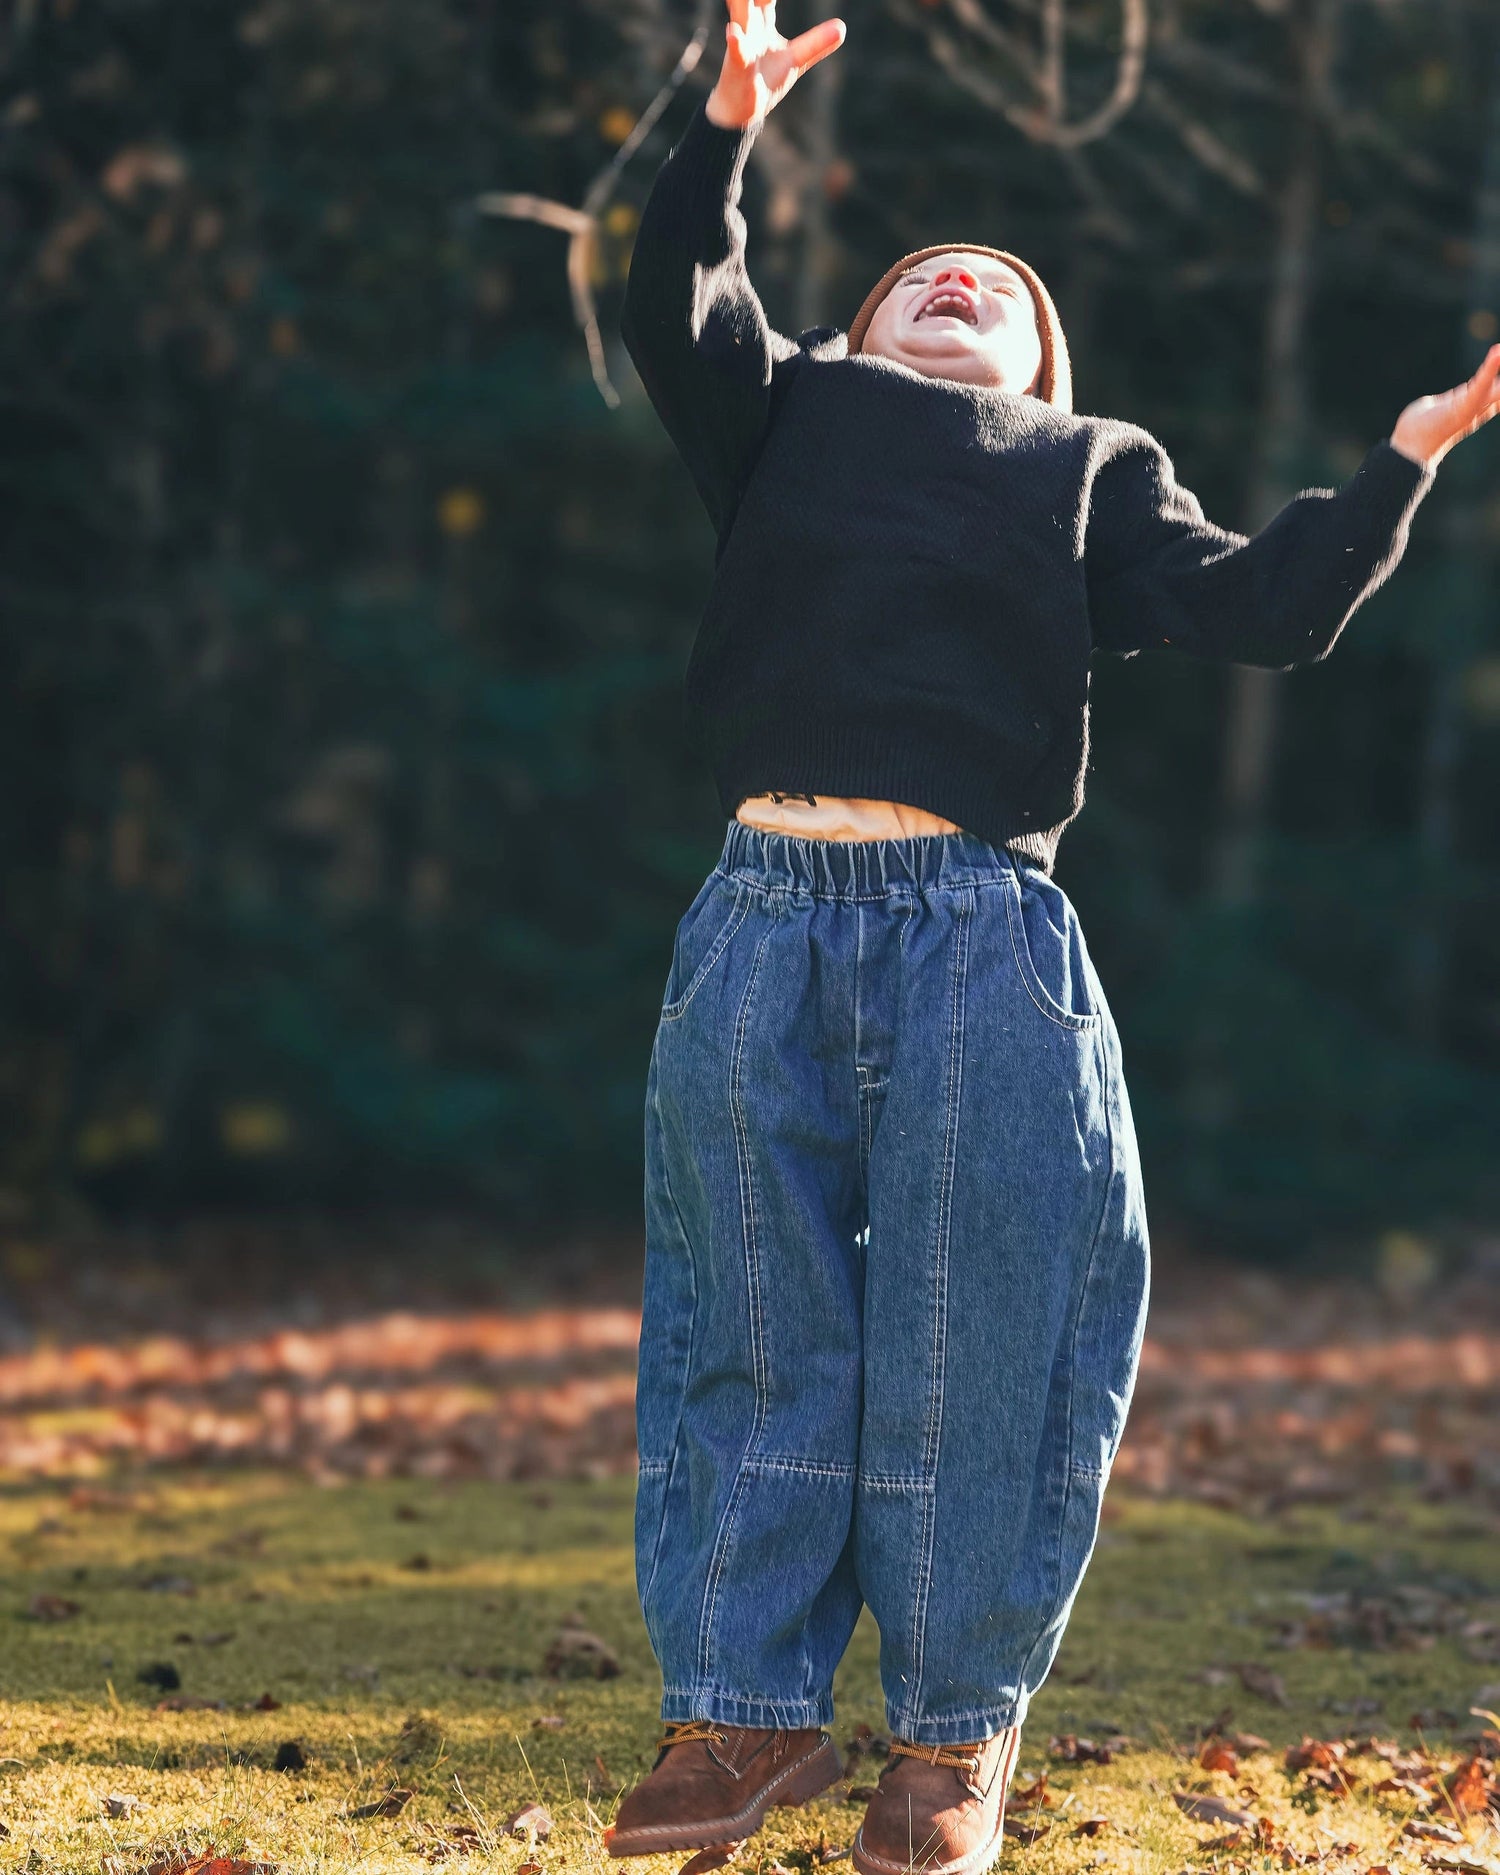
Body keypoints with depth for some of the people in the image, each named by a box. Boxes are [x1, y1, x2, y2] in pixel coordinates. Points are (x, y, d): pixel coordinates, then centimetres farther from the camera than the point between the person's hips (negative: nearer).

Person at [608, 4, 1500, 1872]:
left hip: (979, 944, -1)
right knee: (751, 1326, 3)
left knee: (970, 1339, -1)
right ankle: (747, 1712, 13)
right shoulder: (794, 414, 23)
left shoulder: (1093, 467, 22)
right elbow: (672, 309, 7)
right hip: (763, 926, 1)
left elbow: (1256, 604, 10)